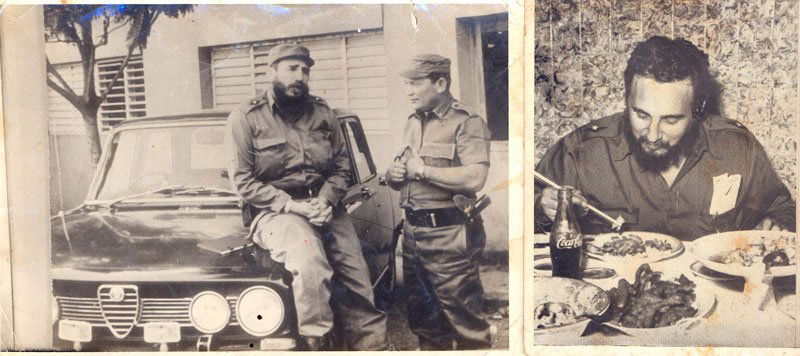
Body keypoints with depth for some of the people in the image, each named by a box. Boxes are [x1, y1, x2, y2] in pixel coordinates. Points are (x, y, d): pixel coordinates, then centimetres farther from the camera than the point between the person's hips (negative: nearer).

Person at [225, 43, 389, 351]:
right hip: (276, 211, -4)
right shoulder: (245, 118, 0)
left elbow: (342, 165, 11)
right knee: (309, 263, -33)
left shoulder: (323, 114, 11)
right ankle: (314, 342, -20)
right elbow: (243, 180, -5)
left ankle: (372, 344, 5)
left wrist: (326, 202, -8)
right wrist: (291, 205, -15)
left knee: (358, 280, -7)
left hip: (325, 207, 4)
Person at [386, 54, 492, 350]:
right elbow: (401, 170, 26)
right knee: (422, 315, 20)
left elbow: (474, 178, -25)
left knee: (462, 316, 1)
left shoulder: (466, 123, -11)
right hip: (412, 231, 8)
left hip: (448, 236, -8)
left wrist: (424, 170, -16)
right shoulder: (413, 123, 16)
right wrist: (393, 175, 2)